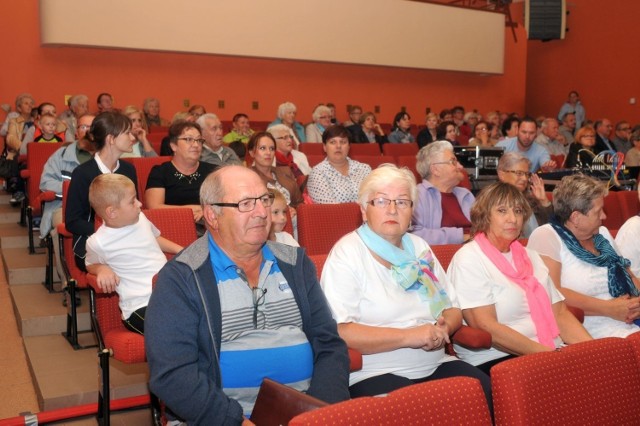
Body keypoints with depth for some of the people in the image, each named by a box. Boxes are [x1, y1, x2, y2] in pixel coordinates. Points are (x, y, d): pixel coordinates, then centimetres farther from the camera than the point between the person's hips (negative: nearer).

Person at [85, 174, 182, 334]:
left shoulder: (140, 218, 10)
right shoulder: (98, 242, -5)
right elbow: (91, 264, 16)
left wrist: (181, 250, 19)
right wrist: (102, 269, -8)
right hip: (140, 306, -6)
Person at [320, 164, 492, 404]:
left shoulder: (420, 248, 15)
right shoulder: (346, 253, -7)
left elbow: (452, 308, 19)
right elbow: (339, 332, -18)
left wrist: (443, 329, -6)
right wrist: (408, 336, -20)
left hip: (435, 365, 7)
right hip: (376, 374, -7)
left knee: (488, 392, -18)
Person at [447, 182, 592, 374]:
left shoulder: (530, 256, 20)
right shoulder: (468, 259, -5)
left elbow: (560, 313, 14)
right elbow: (486, 326, -14)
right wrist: (546, 353, -17)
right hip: (496, 360, -7)